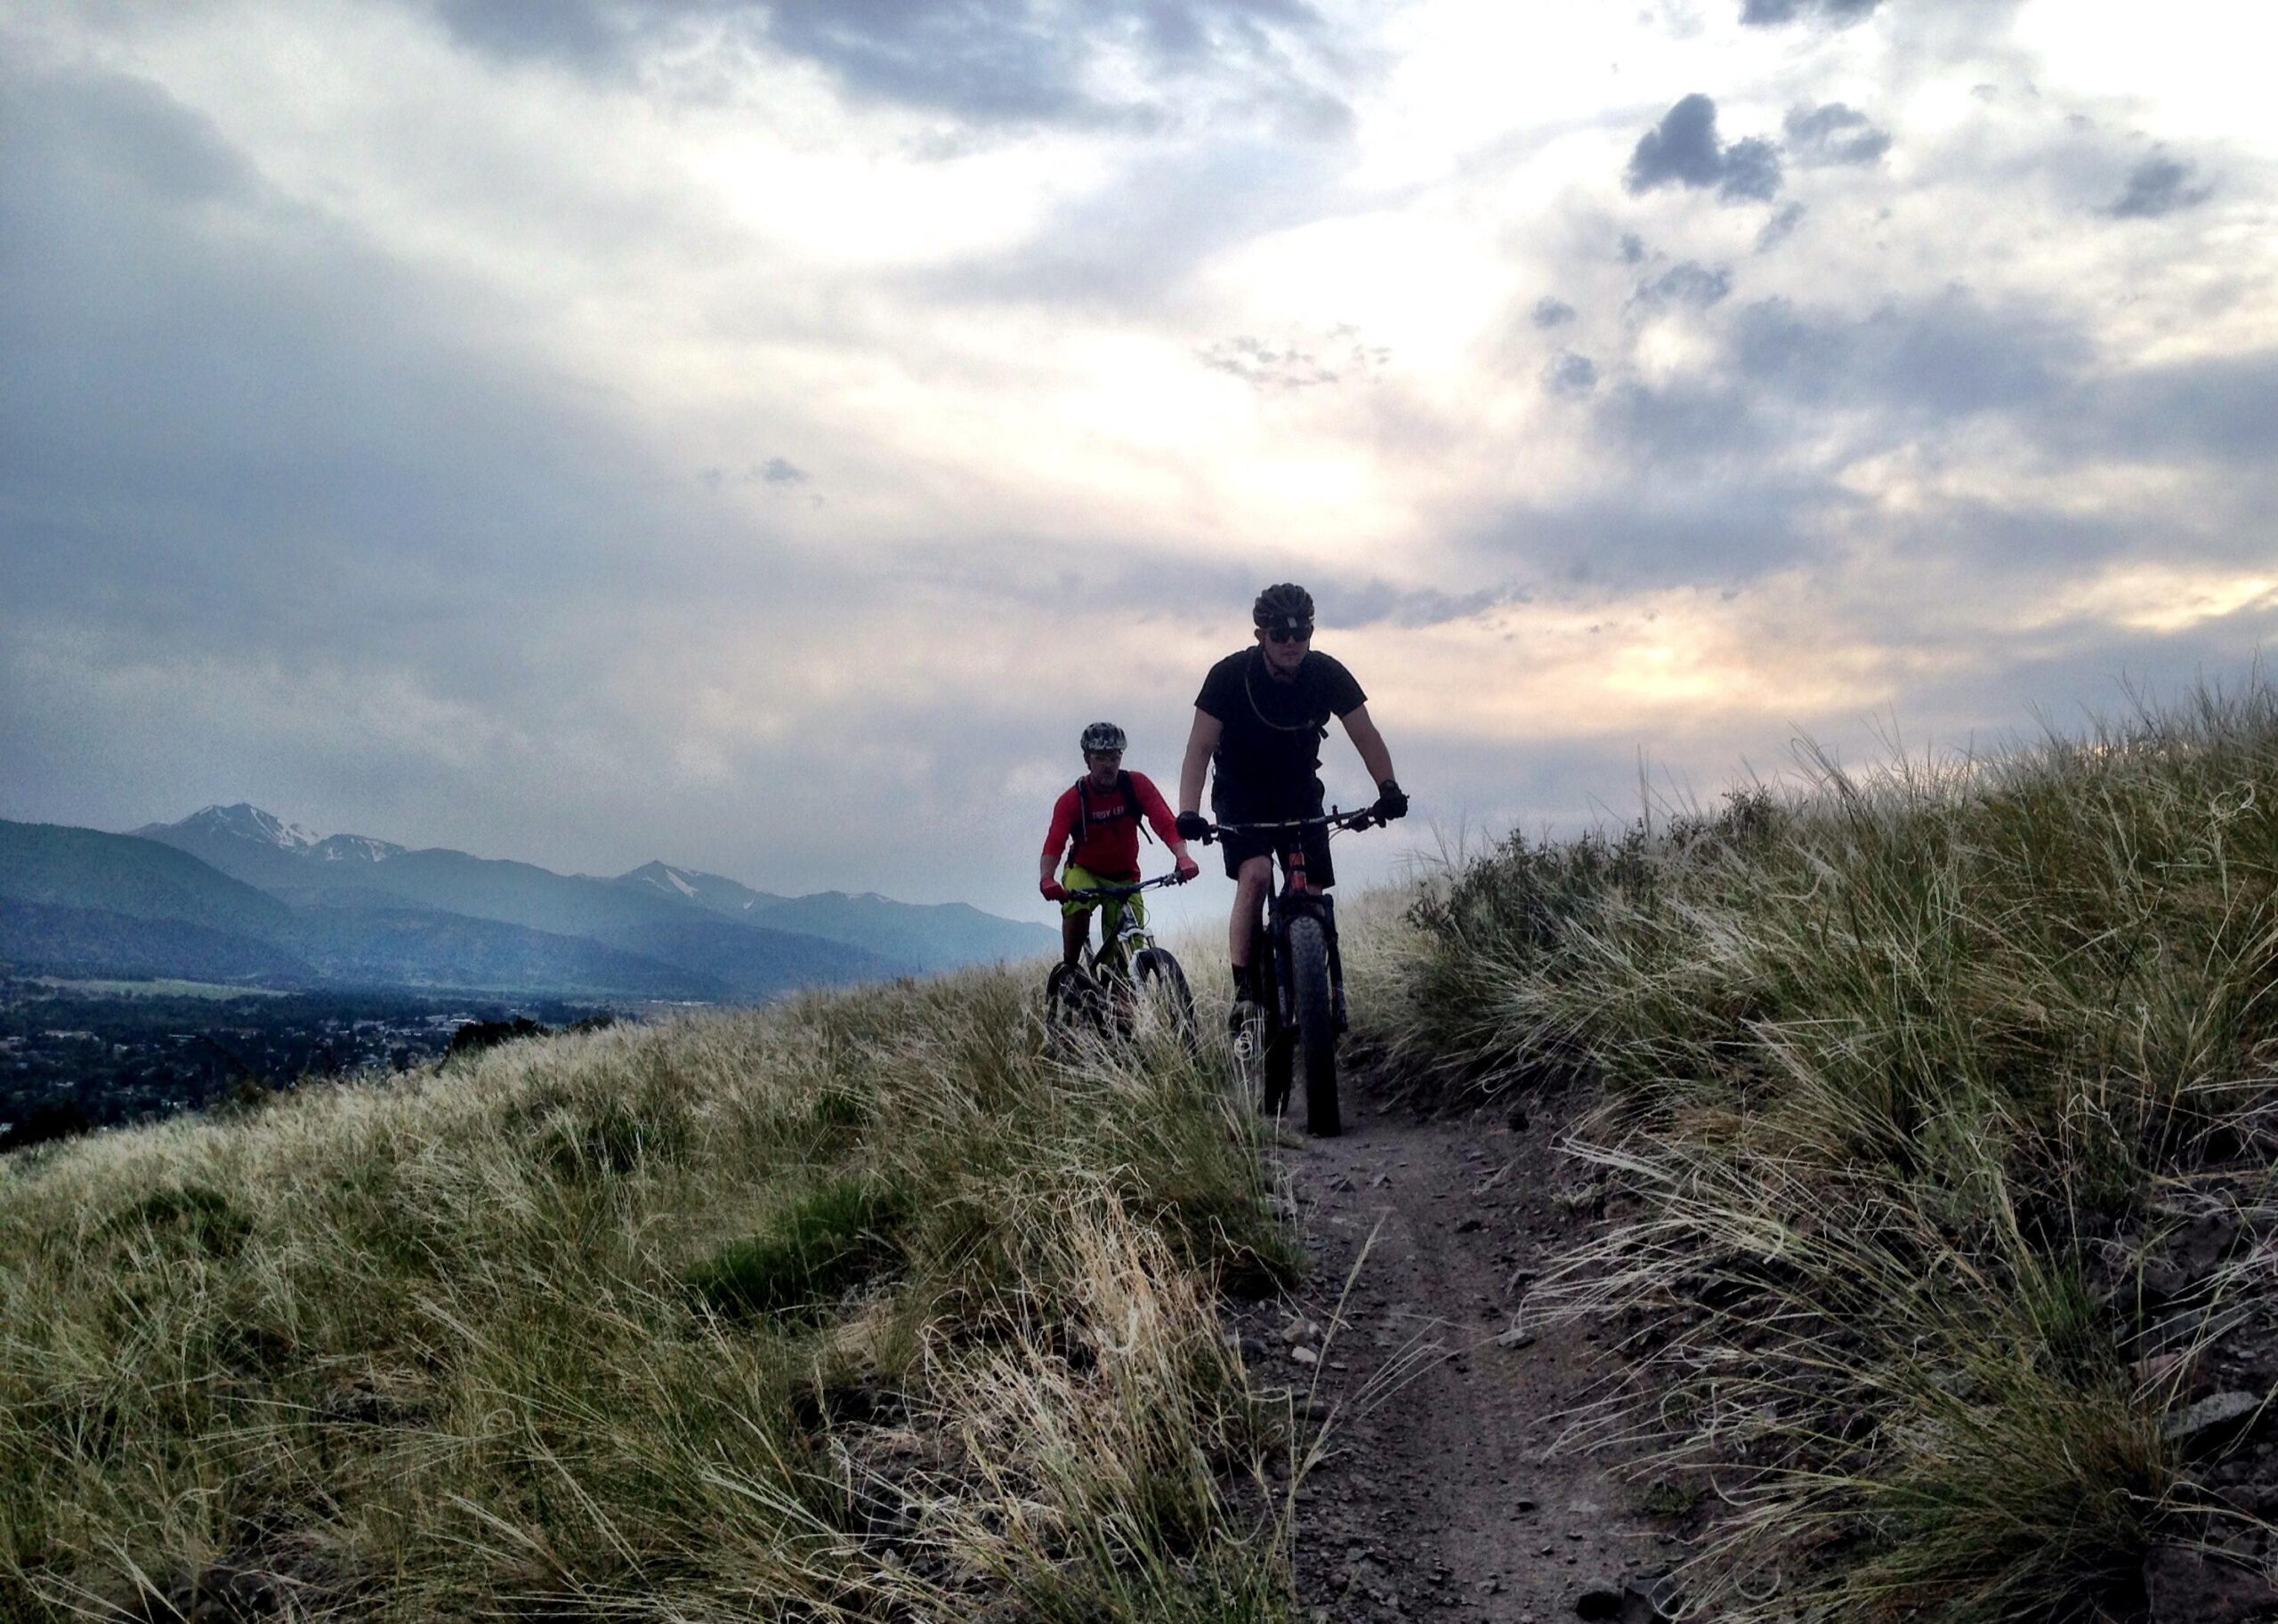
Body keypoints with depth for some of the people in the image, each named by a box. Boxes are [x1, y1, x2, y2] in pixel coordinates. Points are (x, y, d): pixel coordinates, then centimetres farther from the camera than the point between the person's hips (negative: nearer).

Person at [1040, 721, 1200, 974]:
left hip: (1125, 877, 2)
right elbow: (1054, 844, -29)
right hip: (1084, 872, -1)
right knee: (1077, 910, -34)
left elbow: (1166, 824, -23)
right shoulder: (1072, 799, -19)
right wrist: (1046, 880, -49)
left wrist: (1183, 858, -43)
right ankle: (1069, 970, -13)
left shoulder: (1137, 785, -15)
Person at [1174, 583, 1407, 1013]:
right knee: (1256, 874, -28)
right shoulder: (1230, 674, -22)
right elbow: (1200, 748, -23)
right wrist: (1188, 812, -37)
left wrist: (1388, 788, -30)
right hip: (1241, 791, -3)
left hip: (1299, 790, 3)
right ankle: (1244, 991, -22)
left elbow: (1366, 737, -12)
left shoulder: (1327, 674, -15)